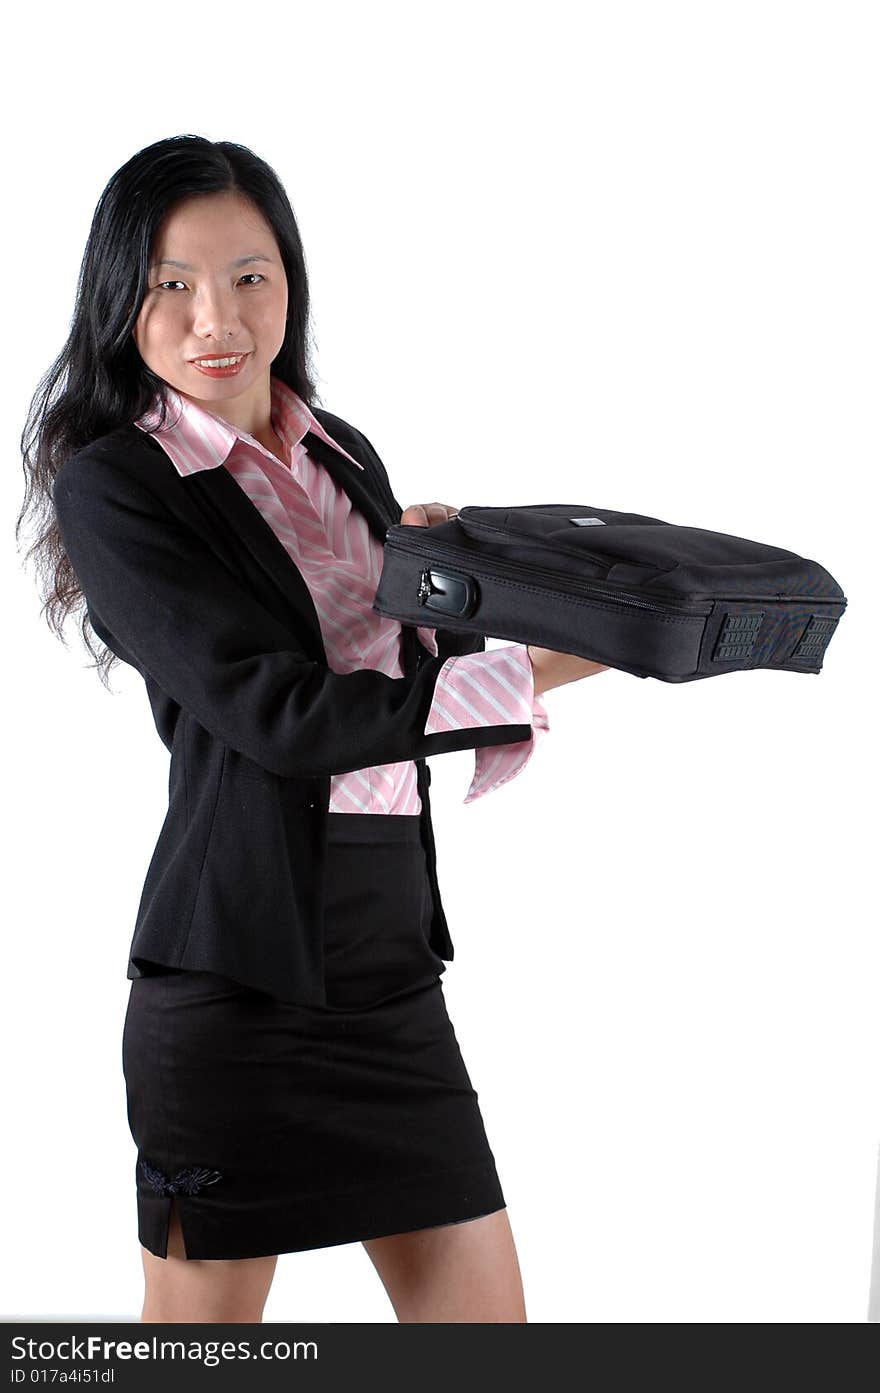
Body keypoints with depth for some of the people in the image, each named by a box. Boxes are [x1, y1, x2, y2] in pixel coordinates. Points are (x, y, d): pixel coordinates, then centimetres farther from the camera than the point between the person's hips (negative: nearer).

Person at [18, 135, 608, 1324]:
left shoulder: (345, 457, 13)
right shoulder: (111, 482, -7)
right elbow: (282, 716, -17)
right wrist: (543, 668, -18)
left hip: (394, 951, 6)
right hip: (239, 968, -6)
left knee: (482, 1320, 10)